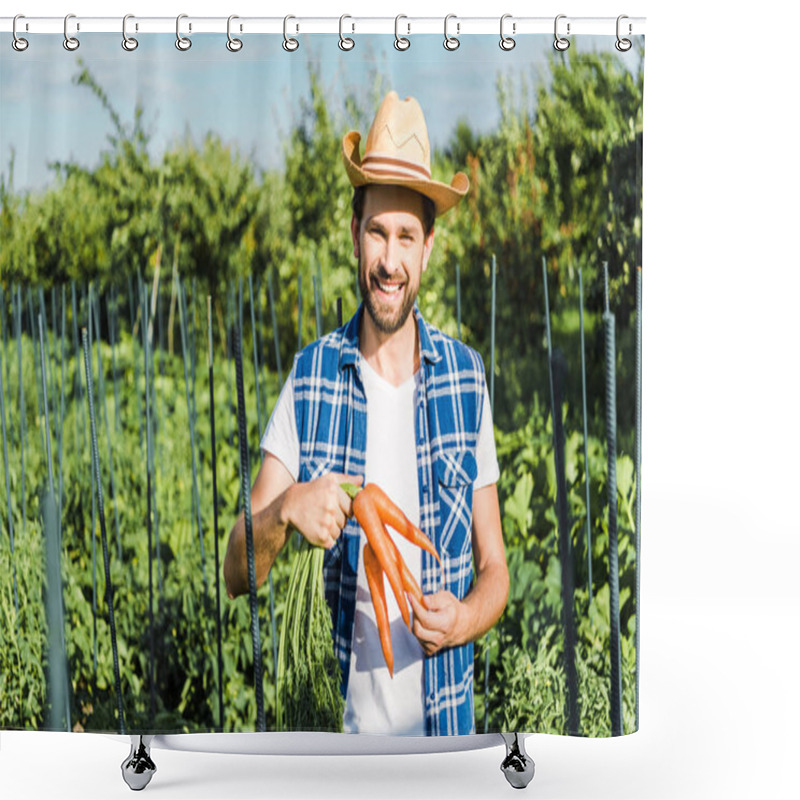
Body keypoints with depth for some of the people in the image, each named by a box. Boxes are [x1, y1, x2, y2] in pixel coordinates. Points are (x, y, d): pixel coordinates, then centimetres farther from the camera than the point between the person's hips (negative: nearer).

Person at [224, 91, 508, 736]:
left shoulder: (467, 379, -4)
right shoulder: (310, 378, -6)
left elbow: (495, 571, 3)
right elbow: (236, 574, -8)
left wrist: (464, 618, -18)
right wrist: (283, 511, -27)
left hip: (441, 719, 1)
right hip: (336, 719, 0)